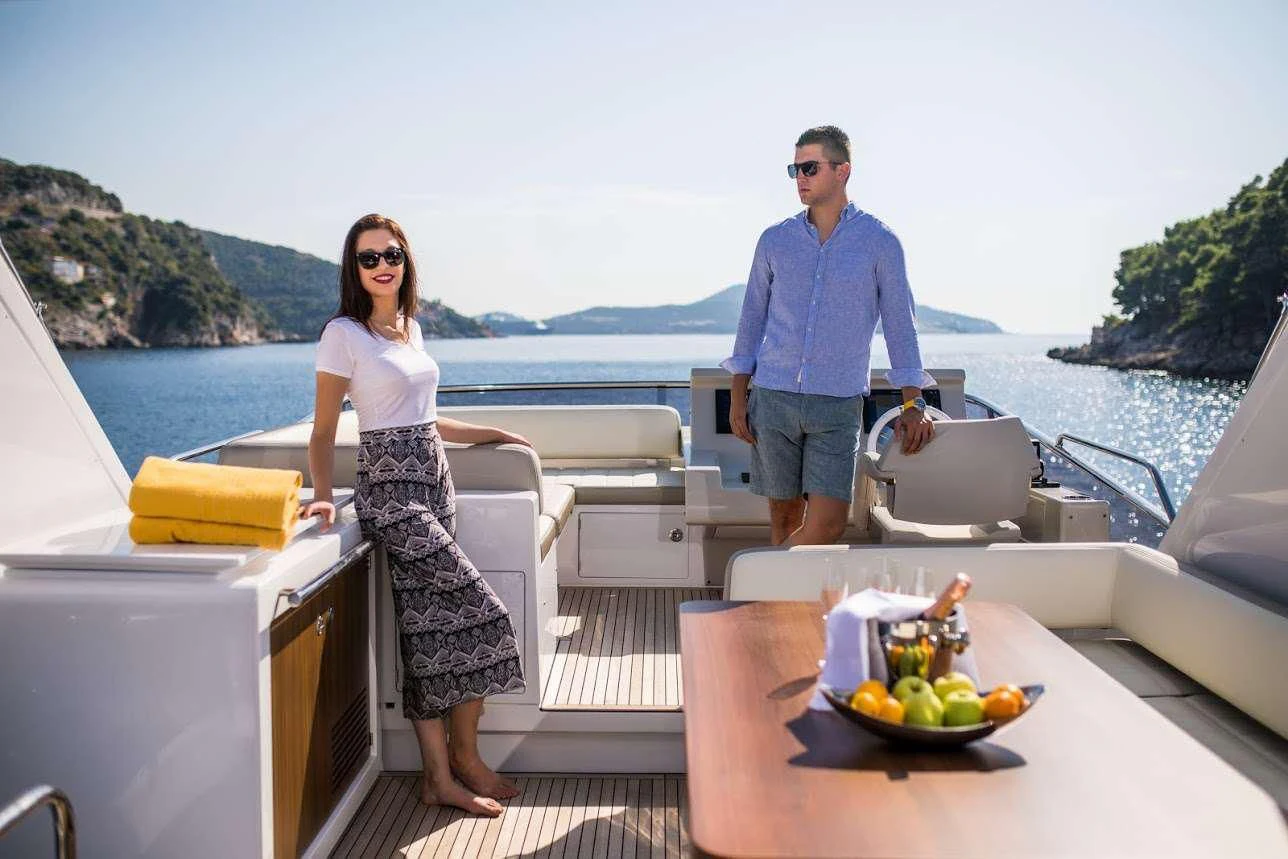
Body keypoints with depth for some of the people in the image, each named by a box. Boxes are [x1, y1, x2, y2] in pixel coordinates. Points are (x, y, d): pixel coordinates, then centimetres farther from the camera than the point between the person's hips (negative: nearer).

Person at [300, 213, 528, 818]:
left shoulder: (411, 329, 14)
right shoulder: (344, 334, -7)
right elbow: (323, 430, -6)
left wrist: (491, 433, 25)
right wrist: (323, 495, -20)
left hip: (434, 482, 7)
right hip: (391, 488, -7)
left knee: (428, 628, 7)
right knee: (481, 614, -10)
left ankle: (440, 778, 14)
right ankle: (465, 755, 10)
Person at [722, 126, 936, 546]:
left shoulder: (879, 242, 2)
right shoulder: (775, 240, 8)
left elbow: (900, 325, 4)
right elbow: (752, 318, 11)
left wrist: (913, 405, -2)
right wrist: (737, 397, 6)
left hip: (839, 405, -1)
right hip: (772, 400, 2)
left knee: (829, 521, -10)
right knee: (784, 513, 6)